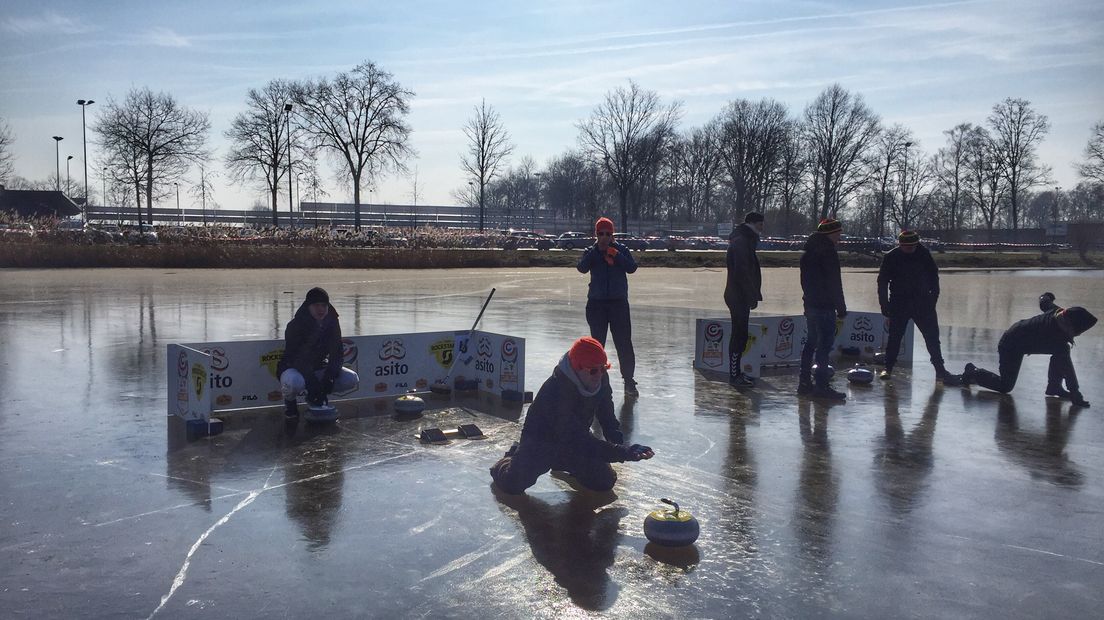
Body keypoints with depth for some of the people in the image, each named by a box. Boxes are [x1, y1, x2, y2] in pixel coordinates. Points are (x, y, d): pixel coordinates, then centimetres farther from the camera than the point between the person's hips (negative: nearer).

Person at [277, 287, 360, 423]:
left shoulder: (332, 323, -6)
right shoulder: (295, 326, -21)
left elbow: (336, 353, -7)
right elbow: (295, 358, -27)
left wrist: (329, 377, -24)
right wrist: (312, 382, -37)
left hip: (319, 368, 5)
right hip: (294, 368, -5)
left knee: (352, 380, -15)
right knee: (293, 382, -41)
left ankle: (317, 398, 9)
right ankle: (290, 403, -3)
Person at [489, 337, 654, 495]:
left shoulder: (601, 379, -15)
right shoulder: (556, 392, -38)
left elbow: (607, 416, 3)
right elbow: (582, 442, -40)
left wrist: (620, 445, -14)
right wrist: (625, 453, -46)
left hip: (576, 440, 6)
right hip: (542, 442, -6)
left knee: (605, 481, -6)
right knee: (513, 484, -25)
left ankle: (563, 463, 23)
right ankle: (513, 459, 14)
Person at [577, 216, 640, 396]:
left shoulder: (621, 250, 5)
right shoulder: (590, 252, 5)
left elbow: (632, 268, -7)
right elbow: (582, 268, -13)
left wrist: (616, 255, -17)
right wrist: (597, 250, -17)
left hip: (619, 302, -1)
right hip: (596, 303, 1)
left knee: (624, 343, -3)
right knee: (597, 343, 9)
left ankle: (629, 381, 4)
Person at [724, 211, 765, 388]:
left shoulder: (744, 240, 19)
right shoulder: (741, 242, -15)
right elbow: (742, 272, -22)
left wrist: (753, 294, 18)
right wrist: (752, 296, -20)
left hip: (737, 296, 10)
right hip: (739, 297, -10)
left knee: (739, 335, 14)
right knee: (739, 336, -7)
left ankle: (735, 373, 20)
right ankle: (735, 376, -4)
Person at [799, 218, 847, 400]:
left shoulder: (808, 251, 15)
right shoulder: (828, 252, -14)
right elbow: (834, 283, -15)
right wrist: (841, 308, -11)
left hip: (810, 303, 9)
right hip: (825, 306, -9)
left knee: (811, 341, 14)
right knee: (825, 343, -7)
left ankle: (804, 382, 17)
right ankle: (821, 386, -8)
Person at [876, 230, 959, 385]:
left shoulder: (924, 254, -4)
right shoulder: (891, 257, -9)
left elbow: (933, 277, 8)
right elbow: (882, 283, -4)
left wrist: (933, 299, 2)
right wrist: (886, 309, -6)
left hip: (922, 302, 2)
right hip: (899, 305, -1)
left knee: (932, 336, 1)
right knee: (894, 337, 3)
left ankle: (940, 371, 7)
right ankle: (888, 368, 17)